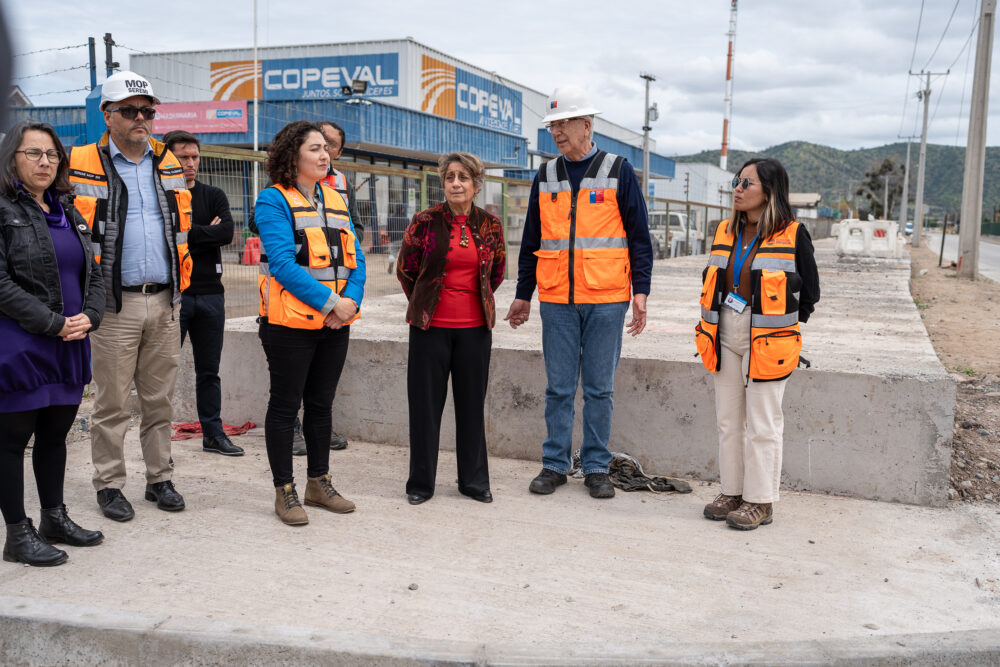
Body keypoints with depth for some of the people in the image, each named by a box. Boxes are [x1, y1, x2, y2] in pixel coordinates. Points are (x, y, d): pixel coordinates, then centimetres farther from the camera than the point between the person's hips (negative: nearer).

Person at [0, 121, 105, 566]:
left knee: (56, 433, 15)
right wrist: (54, 323, -18)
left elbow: (93, 273, 15)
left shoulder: (69, 212, 16)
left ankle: (54, 519, 28)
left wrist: (88, 317, -3)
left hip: (70, 346, 7)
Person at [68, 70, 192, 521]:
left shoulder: (169, 164, 13)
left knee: (159, 398, 11)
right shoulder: (82, 166, -2)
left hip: (164, 301, 4)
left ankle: (159, 478, 22)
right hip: (114, 303, -4)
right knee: (112, 403, 2)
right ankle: (109, 485, 15)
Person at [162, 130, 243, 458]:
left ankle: (213, 433, 20)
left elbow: (227, 232, -5)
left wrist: (186, 234, -9)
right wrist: (205, 234, -10)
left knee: (209, 370, 11)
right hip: (172, 292, -4)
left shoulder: (213, 196, 12)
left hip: (210, 293, 4)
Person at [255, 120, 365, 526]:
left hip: (335, 324, 6)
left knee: (321, 404, 14)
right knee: (285, 405, 3)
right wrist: (329, 302, -20)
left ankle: (319, 483, 27)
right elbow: (282, 262, -17)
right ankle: (284, 491, 14)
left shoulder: (335, 200, 14)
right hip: (290, 321, -6)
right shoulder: (274, 200, -7)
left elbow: (354, 257, 9)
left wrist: (351, 301, -9)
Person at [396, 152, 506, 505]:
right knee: (426, 405, 5)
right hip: (431, 327, -2)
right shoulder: (425, 222, -4)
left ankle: (474, 480, 22)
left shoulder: (490, 225, 3)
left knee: (472, 405, 9)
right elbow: (405, 269, 8)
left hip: (475, 327, 2)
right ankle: (420, 483, 18)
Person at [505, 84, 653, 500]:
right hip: (557, 300, 2)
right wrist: (523, 294, 14)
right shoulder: (546, 177, 11)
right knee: (559, 387, 6)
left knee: (600, 388, 5)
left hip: (606, 301, -2)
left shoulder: (618, 172, 2)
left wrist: (640, 291, -4)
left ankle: (596, 467, 16)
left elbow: (639, 237, 3)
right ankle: (554, 465, 17)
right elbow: (531, 241, 15)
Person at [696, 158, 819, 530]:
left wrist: (782, 329, 2)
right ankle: (732, 492, 24)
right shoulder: (725, 232, 9)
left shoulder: (792, 235, -7)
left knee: (763, 425, 1)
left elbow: (809, 292, 0)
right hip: (726, 338, 6)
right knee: (728, 420, 12)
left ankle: (760, 502, 12)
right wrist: (711, 327, 13)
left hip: (766, 342, -6)